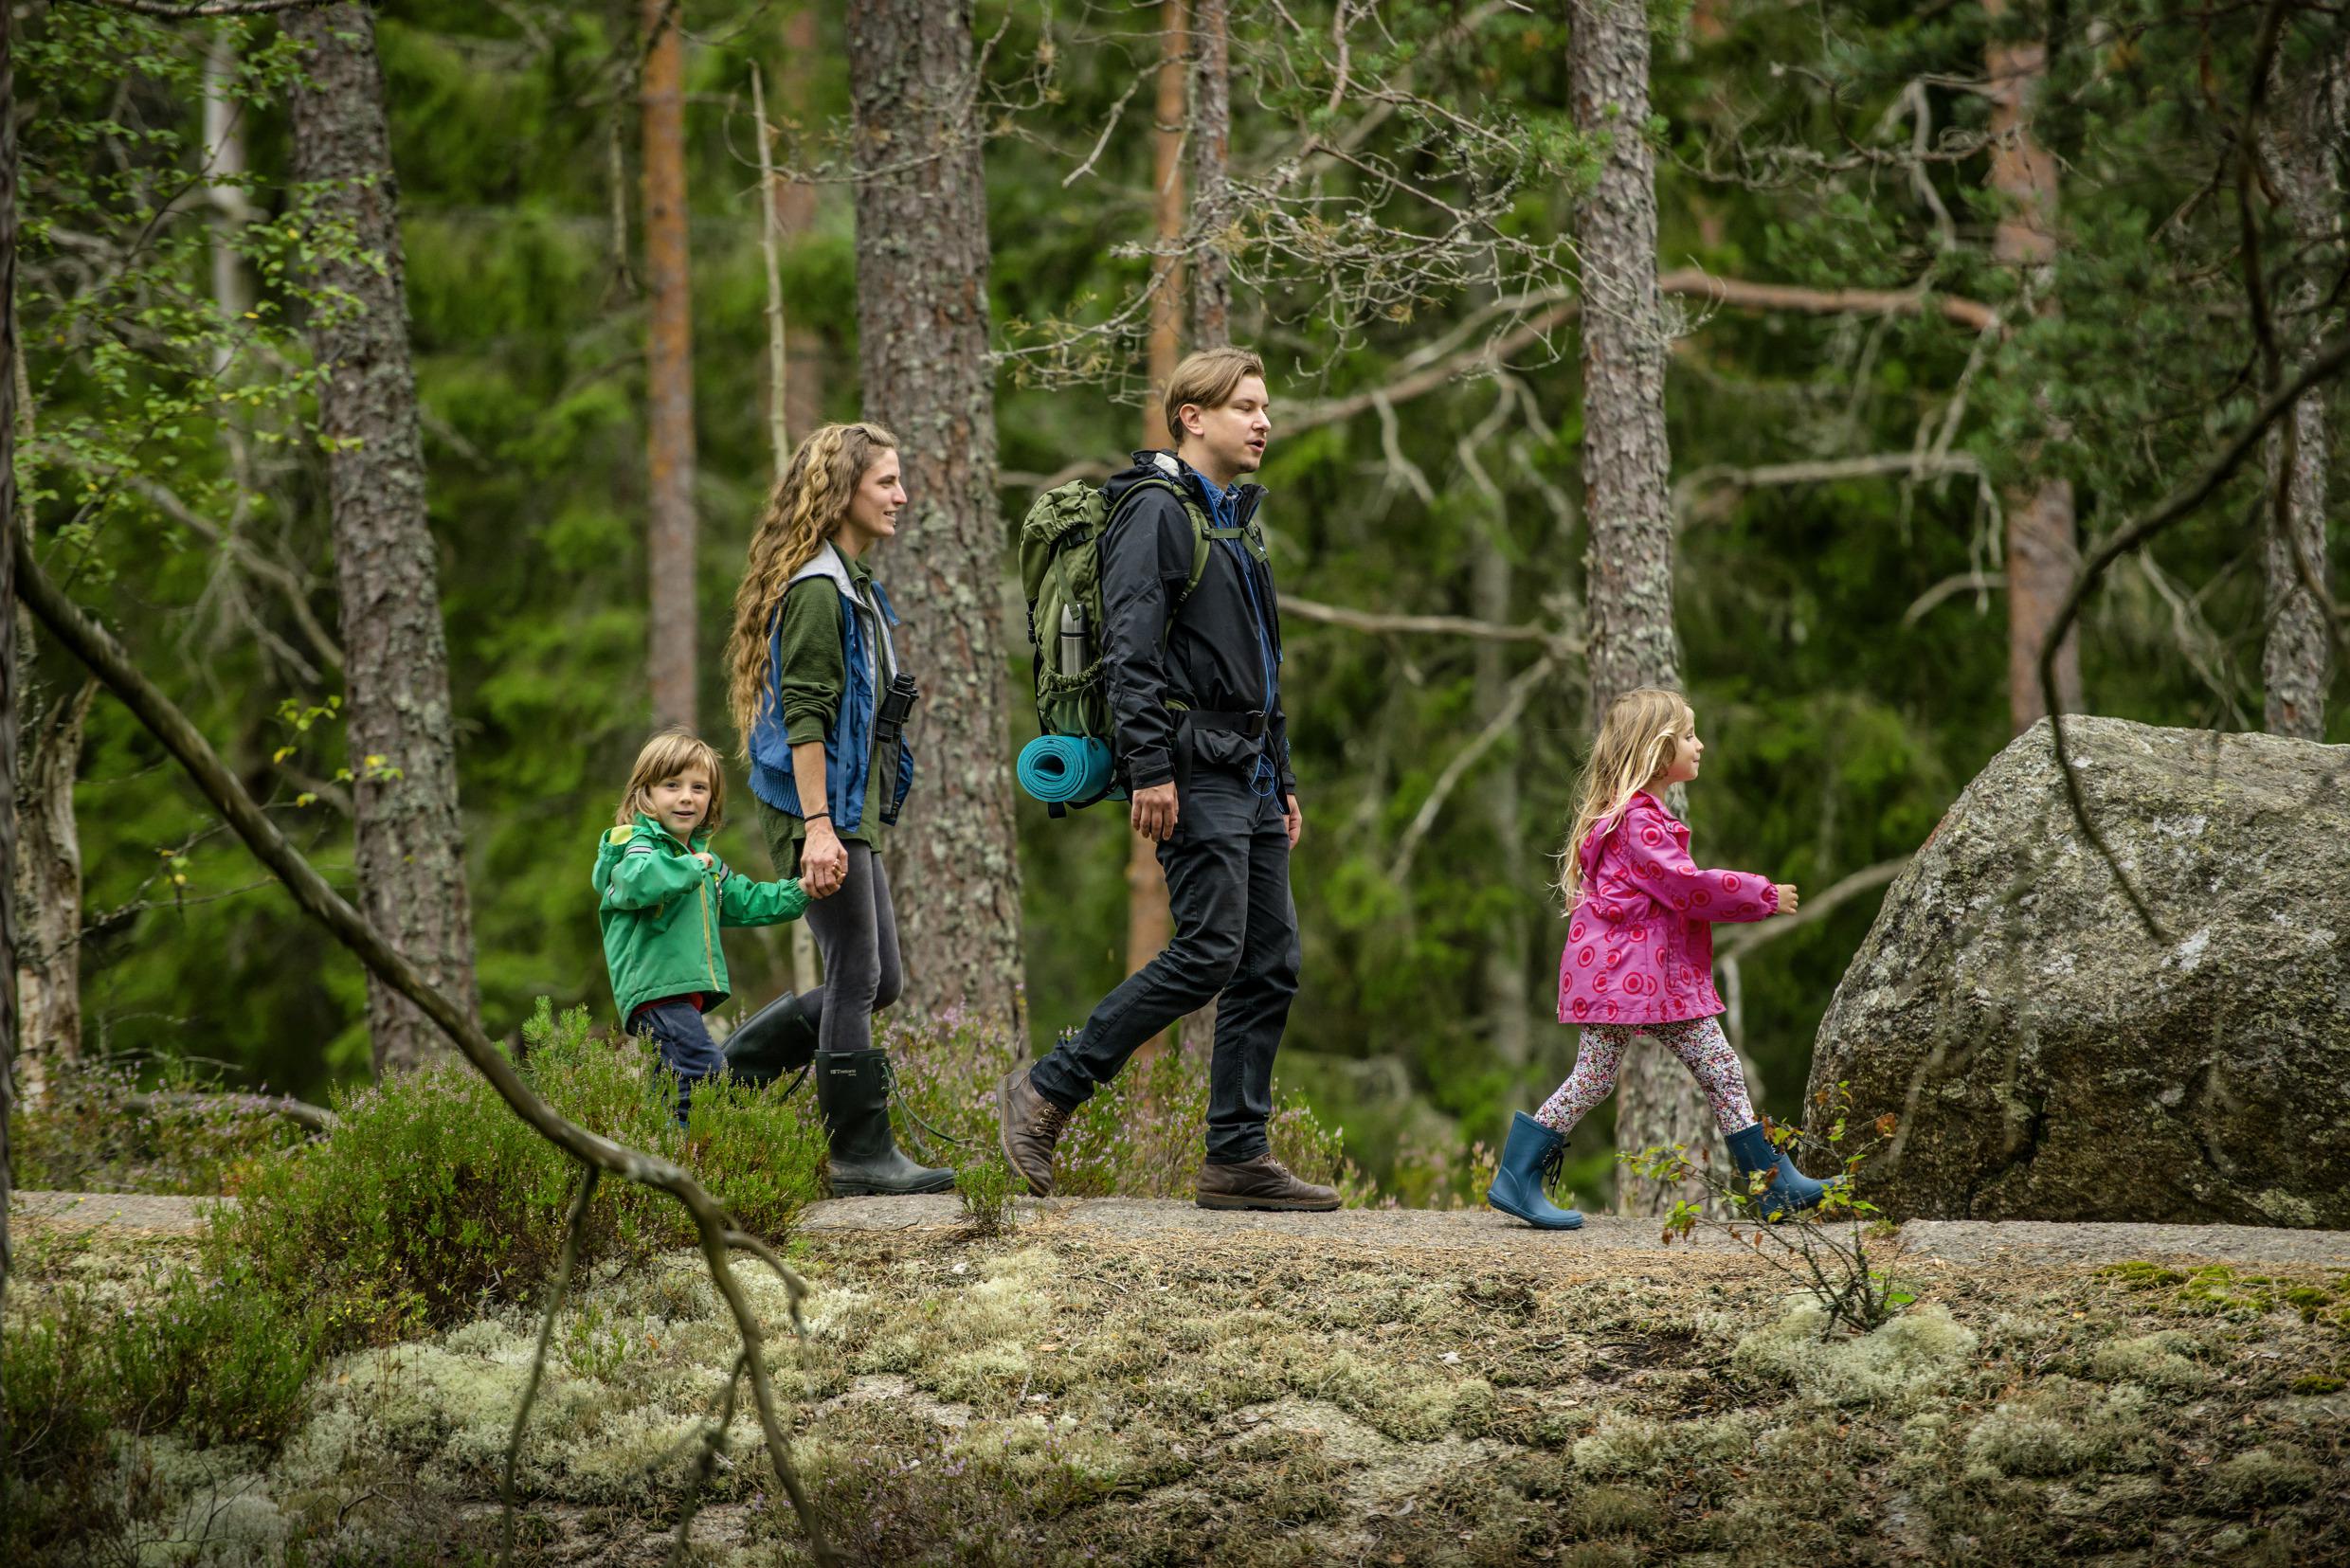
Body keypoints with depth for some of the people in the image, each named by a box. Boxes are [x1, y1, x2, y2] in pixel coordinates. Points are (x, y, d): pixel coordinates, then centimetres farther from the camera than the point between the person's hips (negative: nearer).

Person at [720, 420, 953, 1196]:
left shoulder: (855, 587, 18)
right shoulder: (817, 589, -14)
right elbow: (804, 715, -20)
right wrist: (818, 827, -25)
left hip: (854, 811, 10)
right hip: (821, 812, -10)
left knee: (878, 980, 13)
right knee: (857, 980, -7)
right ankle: (861, 1154, -3)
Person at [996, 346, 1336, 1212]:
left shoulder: (1236, 521, 22)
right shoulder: (1157, 510, -8)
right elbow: (1131, 647, -17)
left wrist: (1282, 780, 23)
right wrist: (1148, 771, -23)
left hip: (1250, 774, 9)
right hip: (1194, 775, -9)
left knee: (1270, 964, 4)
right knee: (1208, 953, -14)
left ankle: (1238, 1157, 5)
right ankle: (1045, 1092, -6)